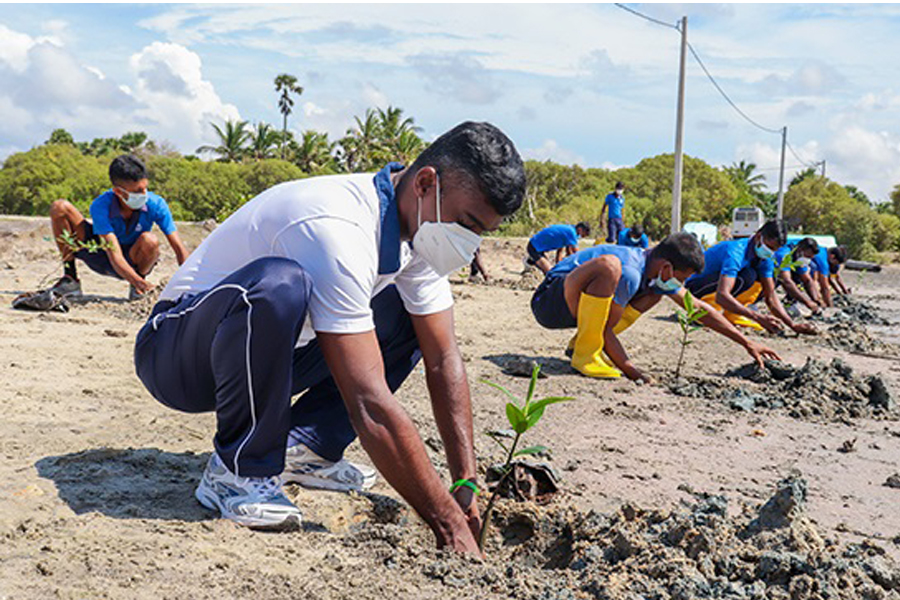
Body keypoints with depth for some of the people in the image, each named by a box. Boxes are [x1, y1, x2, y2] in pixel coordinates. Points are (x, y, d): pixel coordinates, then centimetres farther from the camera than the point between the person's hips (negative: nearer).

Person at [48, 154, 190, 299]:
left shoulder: (156, 204, -25)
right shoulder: (101, 206, -28)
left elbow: (179, 248, -23)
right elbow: (115, 257, -35)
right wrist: (139, 282, -53)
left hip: (134, 262, 0)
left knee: (149, 241, -37)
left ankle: (136, 289, -6)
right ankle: (70, 279, -6)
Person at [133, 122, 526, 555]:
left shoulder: (417, 227, -6)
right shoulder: (337, 231, -33)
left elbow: (444, 361, -4)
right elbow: (369, 406, -36)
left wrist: (466, 487, -11)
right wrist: (450, 525, -31)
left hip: (267, 353, 8)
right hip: (174, 353, -8)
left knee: (410, 316, 1)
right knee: (279, 284, -39)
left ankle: (302, 445, 0)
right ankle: (237, 471, -18)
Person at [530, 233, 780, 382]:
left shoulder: (656, 272, 2)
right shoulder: (631, 273, -27)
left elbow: (699, 308, 10)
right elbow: (605, 329, -24)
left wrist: (747, 343, 11)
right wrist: (632, 372, -21)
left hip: (575, 306, 9)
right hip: (549, 302, -9)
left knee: (654, 292, 9)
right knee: (609, 265, -35)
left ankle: (581, 342, 3)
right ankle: (584, 354, -23)